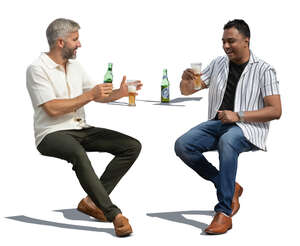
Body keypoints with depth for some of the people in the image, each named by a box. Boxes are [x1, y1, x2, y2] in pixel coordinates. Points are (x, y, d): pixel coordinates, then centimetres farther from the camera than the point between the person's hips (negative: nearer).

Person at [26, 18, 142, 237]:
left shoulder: (75, 66, 15)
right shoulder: (38, 69, -8)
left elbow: (98, 96, 18)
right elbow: (52, 109, -18)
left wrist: (120, 93, -3)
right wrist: (89, 95, -17)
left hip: (81, 129, 8)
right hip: (52, 134, -8)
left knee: (132, 146, -8)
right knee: (77, 153, -41)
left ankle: (92, 201, -13)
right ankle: (114, 215, -39)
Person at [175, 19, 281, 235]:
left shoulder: (263, 70, 1)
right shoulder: (218, 64, 17)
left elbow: (275, 111, -7)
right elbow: (187, 91, 17)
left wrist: (238, 115, -16)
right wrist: (186, 79, -8)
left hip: (248, 127, -6)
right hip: (217, 123, 6)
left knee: (227, 141, -40)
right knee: (182, 146, -21)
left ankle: (224, 213, -38)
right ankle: (229, 188, -7)